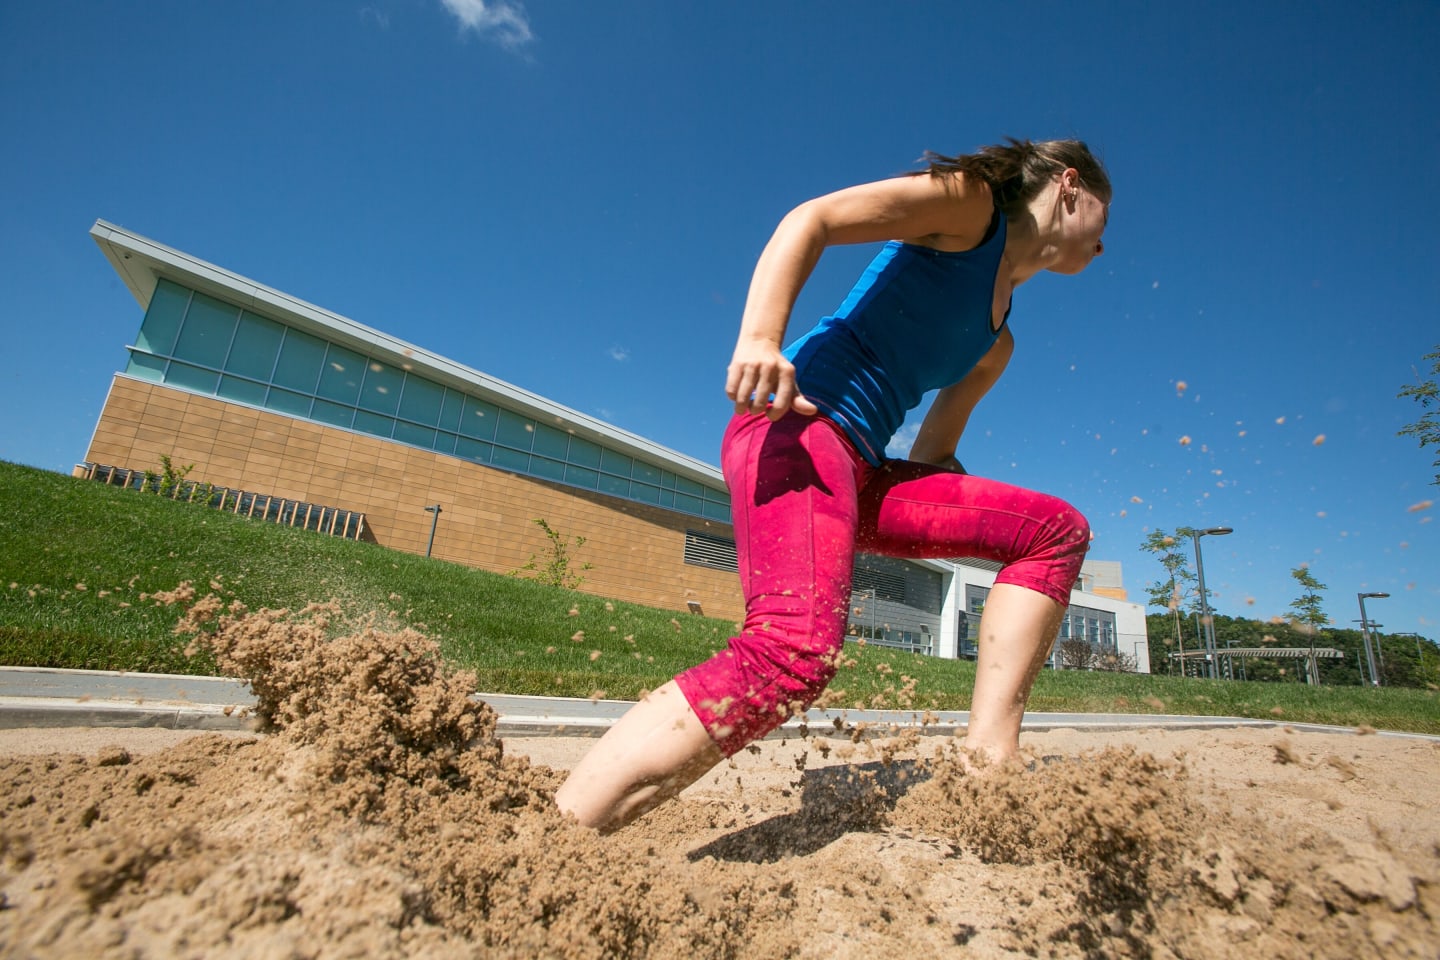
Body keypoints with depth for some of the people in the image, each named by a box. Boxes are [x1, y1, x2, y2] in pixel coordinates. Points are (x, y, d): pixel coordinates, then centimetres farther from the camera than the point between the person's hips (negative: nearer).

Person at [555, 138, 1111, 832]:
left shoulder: (996, 344, 30)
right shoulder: (970, 201, 8)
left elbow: (933, 450, 29)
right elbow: (810, 220, -6)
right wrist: (759, 339, -23)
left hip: (862, 477, 9)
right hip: (797, 426, -9)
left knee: (1058, 531, 9)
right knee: (797, 650, -31)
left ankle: (988, 757, -4)